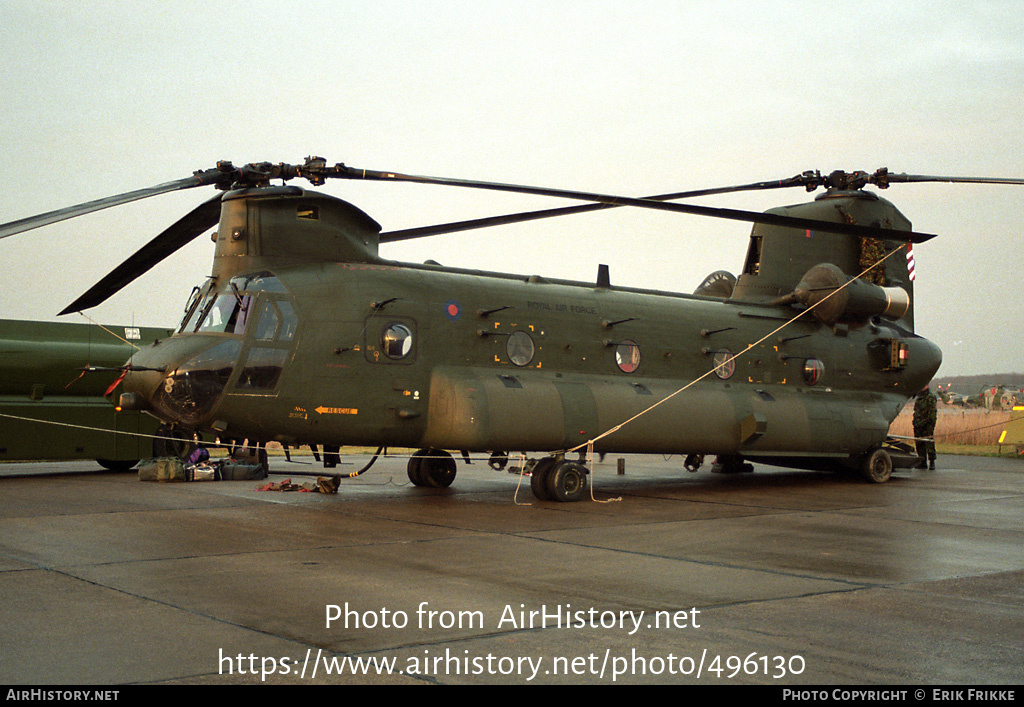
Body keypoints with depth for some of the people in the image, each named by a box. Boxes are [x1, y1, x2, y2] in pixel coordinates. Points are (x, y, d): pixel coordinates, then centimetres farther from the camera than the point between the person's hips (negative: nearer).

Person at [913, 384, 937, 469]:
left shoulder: (930, 398, -5)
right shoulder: (918, 398, 19)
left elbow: (932, 412, -12)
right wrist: (915, 423, 19)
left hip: (927, 425, -8)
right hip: (918, 426, 8)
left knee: (929, 444, -9)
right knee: (920, 445, 8)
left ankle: (932, 463, -5)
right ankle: (923, 462, 13)